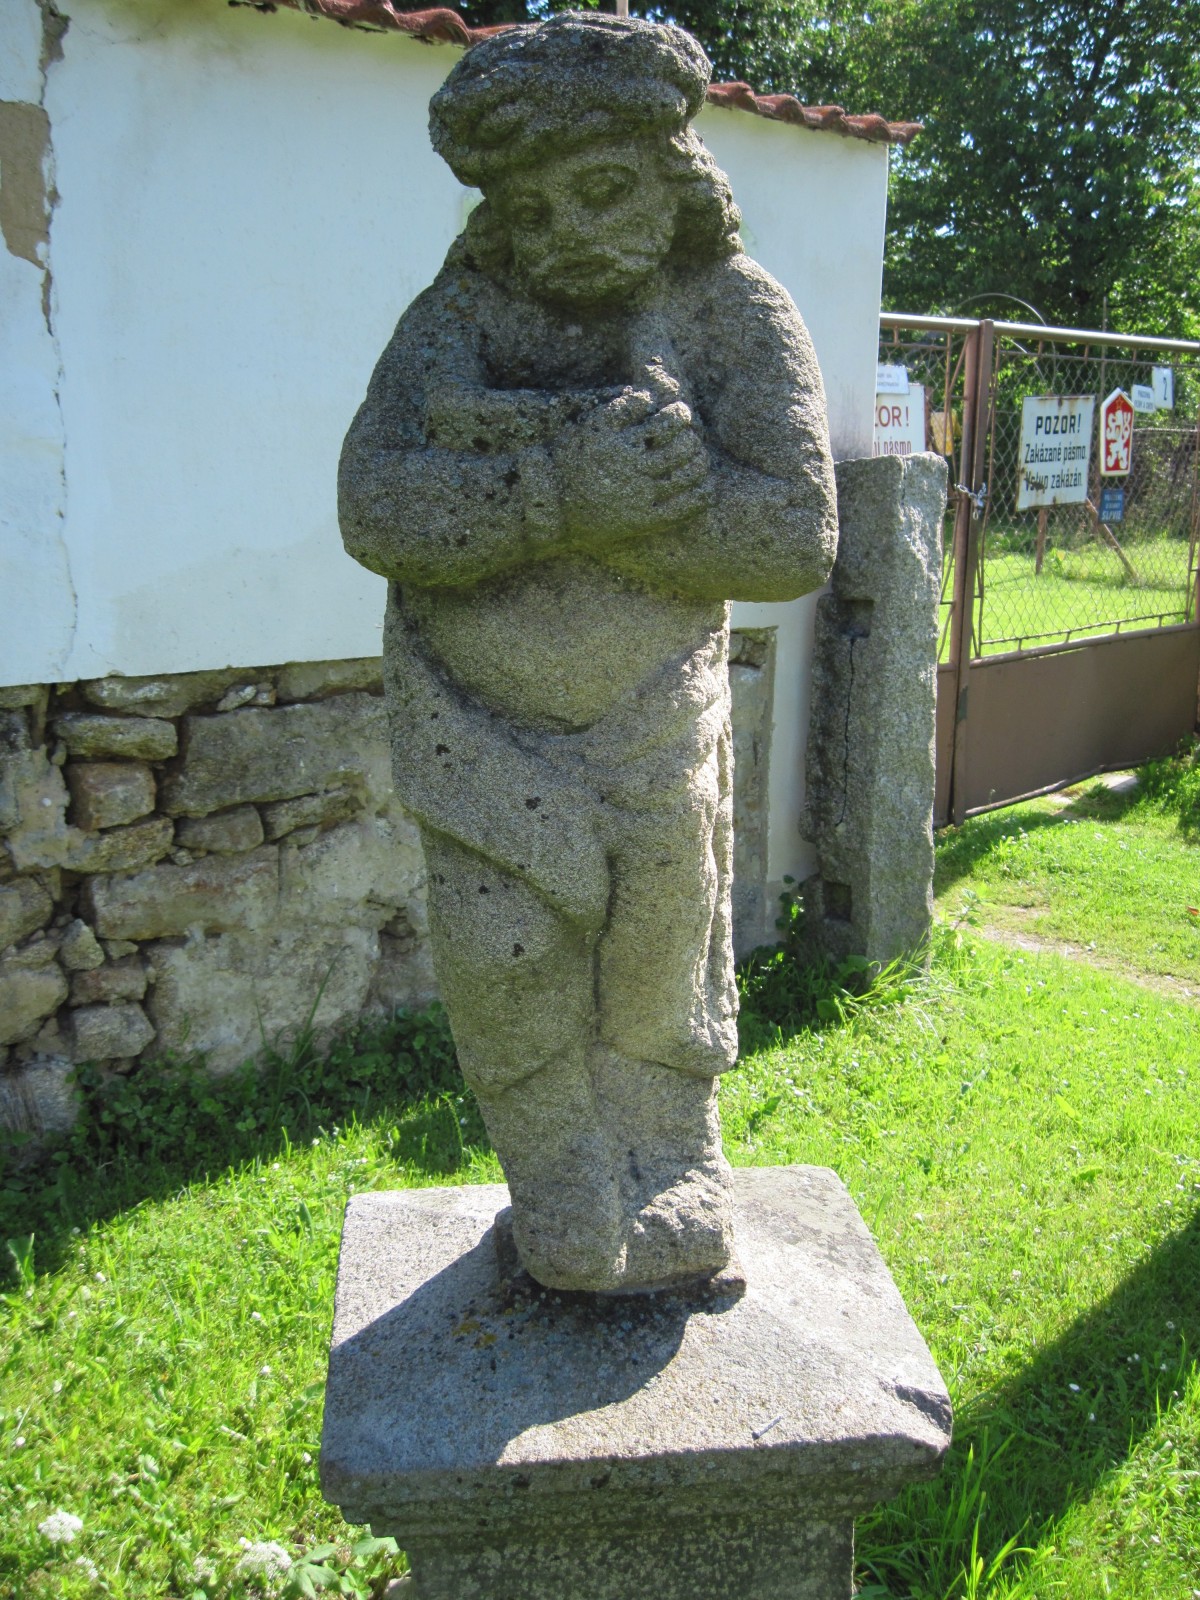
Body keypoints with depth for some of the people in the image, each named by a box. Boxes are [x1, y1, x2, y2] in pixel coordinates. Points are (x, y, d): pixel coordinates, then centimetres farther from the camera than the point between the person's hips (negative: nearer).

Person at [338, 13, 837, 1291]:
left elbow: (790, 536, -21)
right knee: (504, 960, 1)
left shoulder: (736, 313, -8)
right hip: (478, 714, 1)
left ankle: (669, 1185, 35)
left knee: (656, 959, 10)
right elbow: (379, 512, -18)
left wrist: (556, 474, -28)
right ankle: (568, 1212, 26)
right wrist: (559, 487, -34)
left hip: (646, 717, 0)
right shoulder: (460, 312, -5)